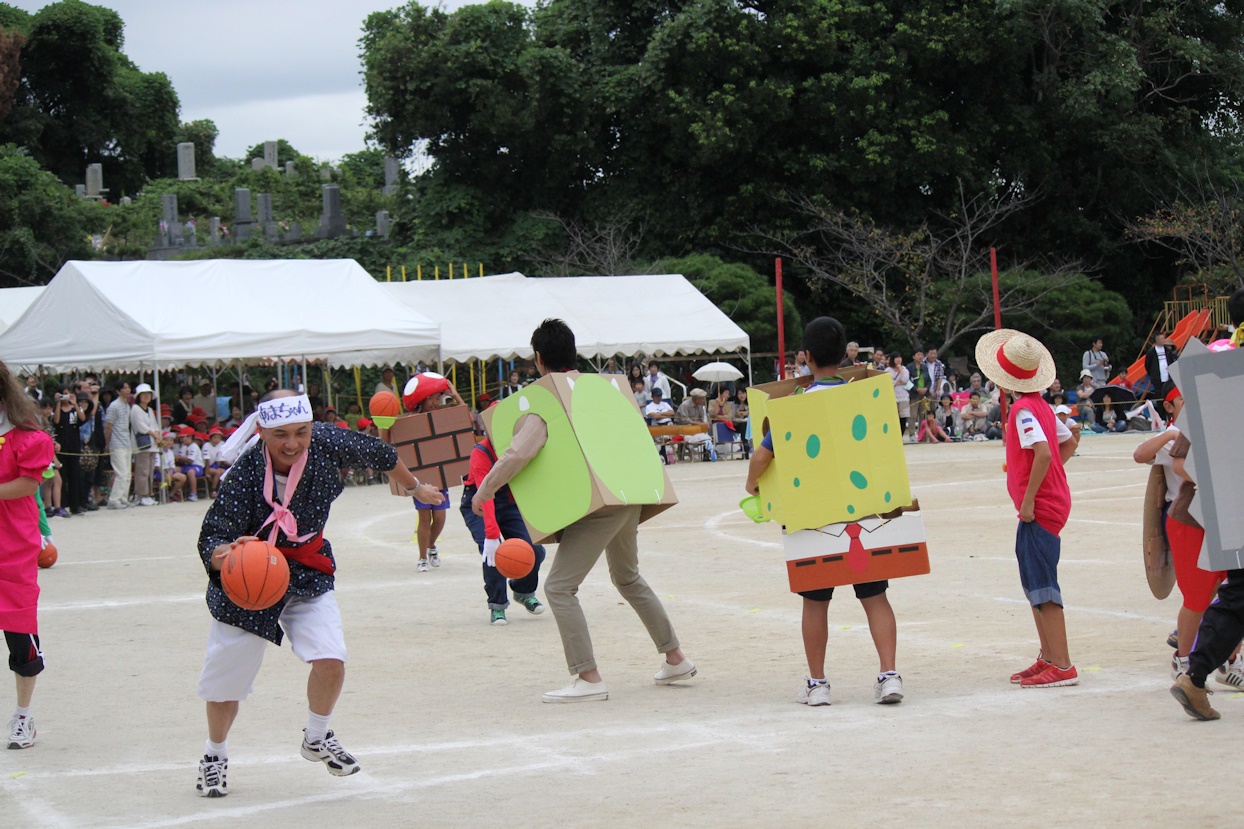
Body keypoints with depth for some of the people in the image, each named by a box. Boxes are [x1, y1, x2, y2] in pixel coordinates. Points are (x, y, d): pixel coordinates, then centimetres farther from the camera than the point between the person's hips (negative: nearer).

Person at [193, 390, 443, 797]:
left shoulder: (327, 443, -20)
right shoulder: (244, 476, -28)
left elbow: (377, 453, 1)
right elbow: (211, 538, -31)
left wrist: (415, 487, 19)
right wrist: (223, 555, -56)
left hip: (308, 572, 2)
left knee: (331, 658, -16)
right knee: (226, 675, 5)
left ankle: (316, 738, 15)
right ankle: (215, 756, 36)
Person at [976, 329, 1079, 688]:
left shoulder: (1024, 410, -16)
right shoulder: (1040, 406, 12)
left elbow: (1043, 453, -28)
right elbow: (1070, 442, 22)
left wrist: (1028, 498, -21)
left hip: (1039, 507, -10)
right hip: (1051, 501, 10)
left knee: (1042, 586, -9)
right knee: (1035, 583, 17)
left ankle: (1062, 667, -9)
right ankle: (1048, 658, 24)